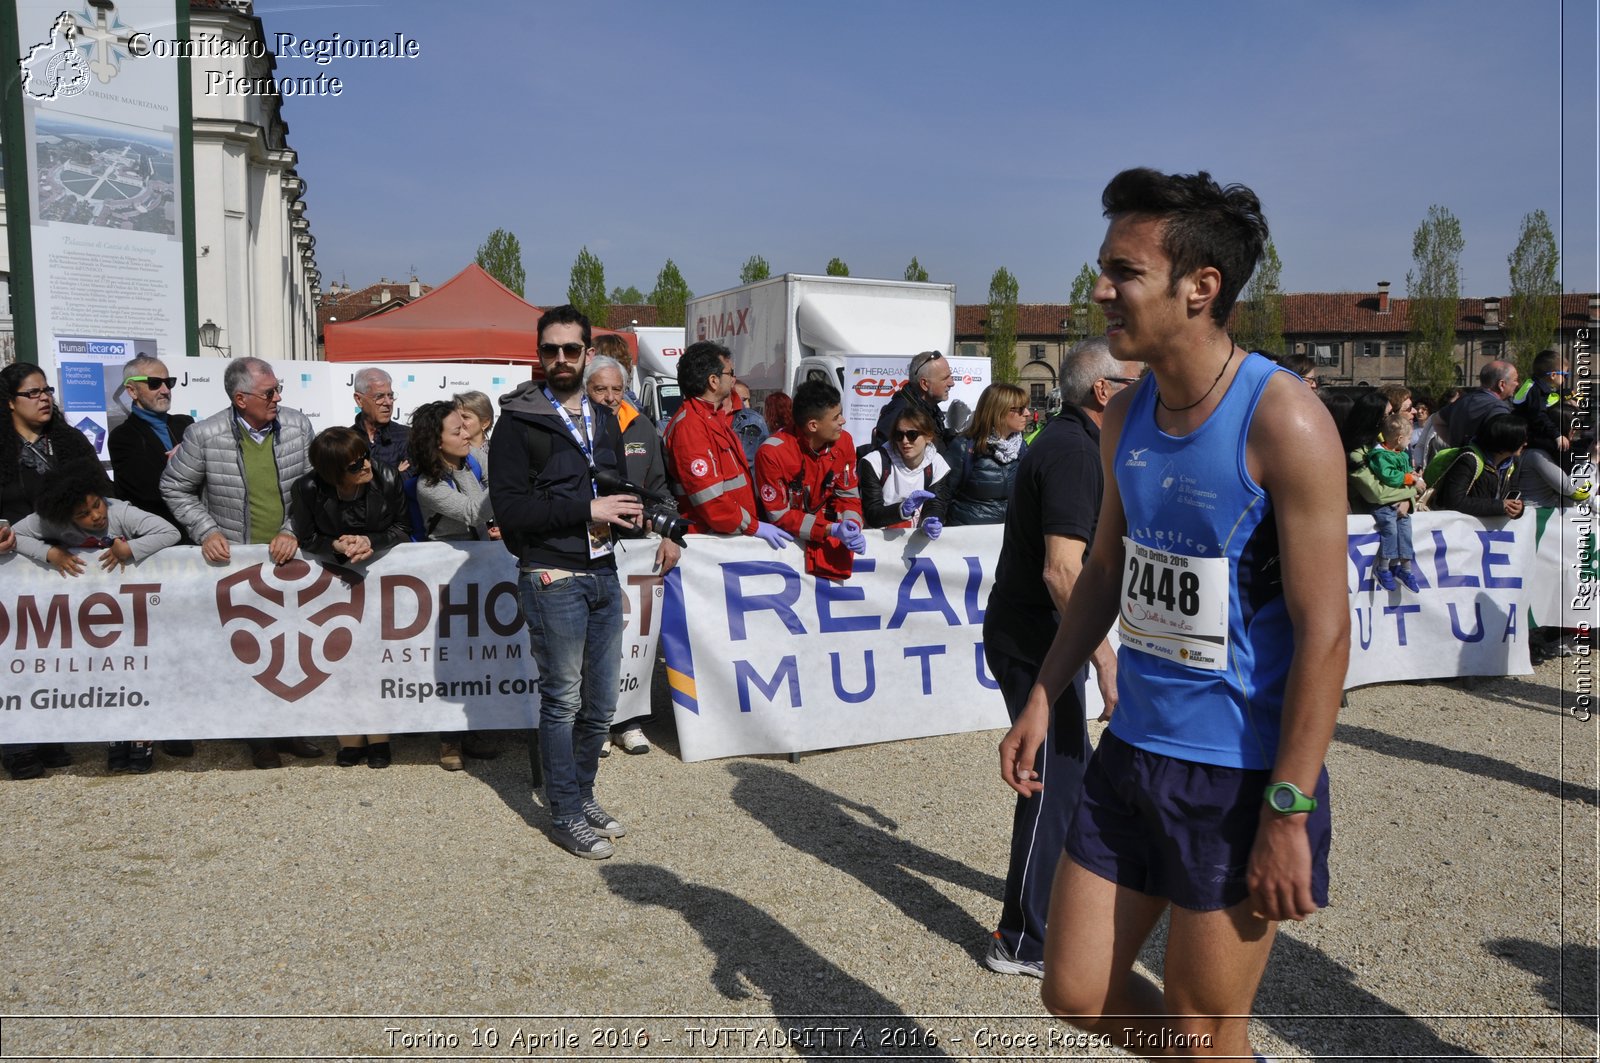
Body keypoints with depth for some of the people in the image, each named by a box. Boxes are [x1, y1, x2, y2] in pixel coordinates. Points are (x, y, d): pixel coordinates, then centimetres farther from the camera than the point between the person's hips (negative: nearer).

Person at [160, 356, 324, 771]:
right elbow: (175, 488, 3)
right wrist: (206, 531, -8)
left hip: (290, 556, 3)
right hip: (235, 562, -2)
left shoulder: (298, 426, -3)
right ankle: (259, 738, 18)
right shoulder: (204, 436, -9)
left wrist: (292, 531, -9)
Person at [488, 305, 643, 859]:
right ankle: (566, 815, 17)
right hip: (553, 579, -6)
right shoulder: (518, 422, -7)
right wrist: (586, 510, -18)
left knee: (601, 702, 13)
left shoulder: (605, 419, 13)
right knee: (562, 702, 4)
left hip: (604, 573, 6)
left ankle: (582, 794, 31)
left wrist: (627, 512, 0)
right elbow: (510, 507, -15)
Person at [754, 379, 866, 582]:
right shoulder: (772, 452, -24)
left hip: (825, 523, 4)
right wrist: (830, 530, -30)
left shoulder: (843, 441, -9)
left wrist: (852, 525, -21)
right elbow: (779, 515, -20)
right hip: (786, 534, -4)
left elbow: (848, 494, 1)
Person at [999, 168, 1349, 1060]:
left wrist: (1288, 816, -18)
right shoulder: (1126, 417, 4)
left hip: (1239, 773, -6)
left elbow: (1325, 633, -18)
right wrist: (1043, 701, 10)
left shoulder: (1283, 421, -18)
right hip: (1133, 751, 7)